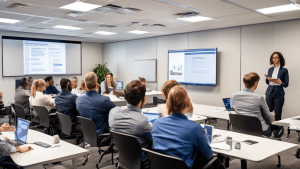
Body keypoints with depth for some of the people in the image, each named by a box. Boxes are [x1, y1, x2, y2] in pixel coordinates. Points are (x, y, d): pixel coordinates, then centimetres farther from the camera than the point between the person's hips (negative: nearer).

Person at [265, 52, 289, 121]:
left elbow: (286, 84, -1)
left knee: (277, 115, -4)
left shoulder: (284, 70, 0)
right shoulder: (270, 69, 11)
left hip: (279, 94, -3)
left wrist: (280, 82, -21)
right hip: (269, 93, 3)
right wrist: (267, 78, -4)